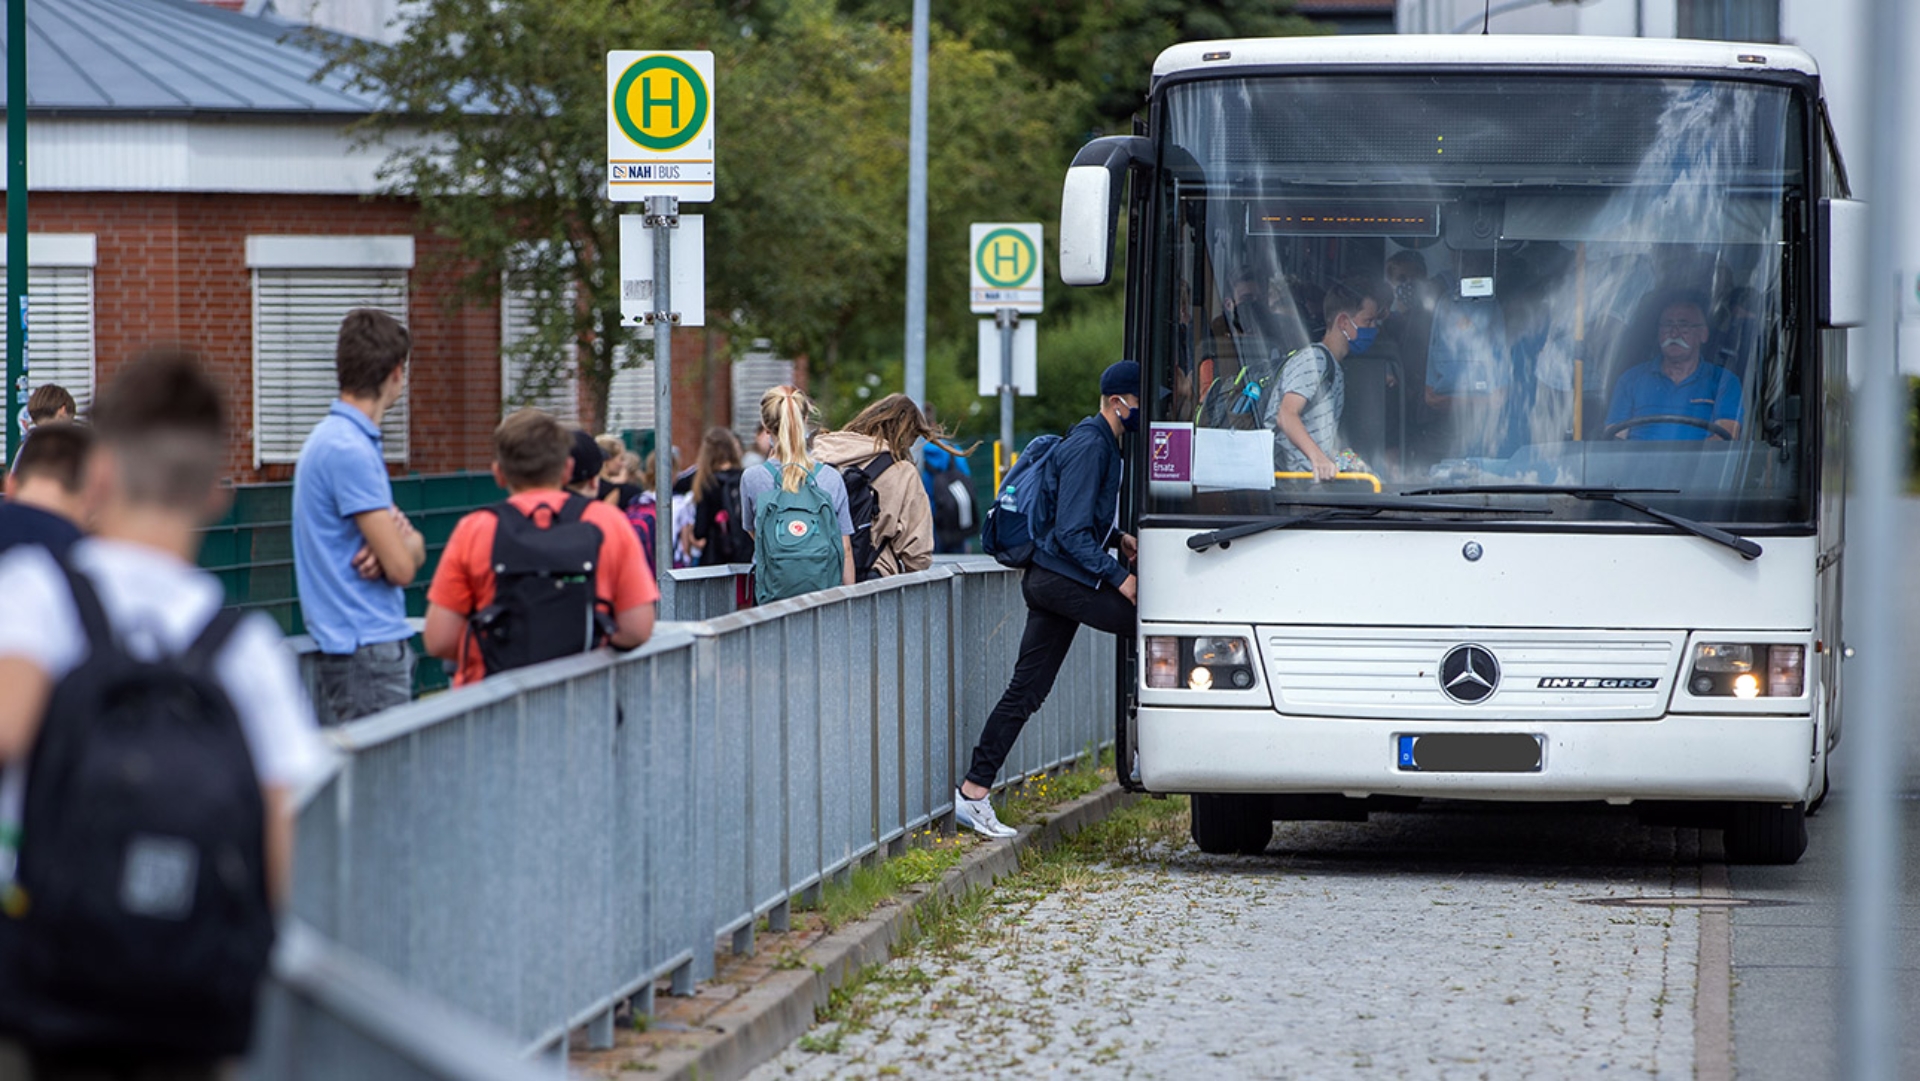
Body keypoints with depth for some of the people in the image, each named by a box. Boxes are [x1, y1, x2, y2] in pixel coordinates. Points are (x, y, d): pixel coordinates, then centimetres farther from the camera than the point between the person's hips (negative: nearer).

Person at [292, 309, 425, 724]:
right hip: (367, 646, -10)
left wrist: (398, 535, -6)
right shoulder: (349, 450, -17)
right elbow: (402, 568, -18)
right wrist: (411, 543, 4)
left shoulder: (337, 437, 16)